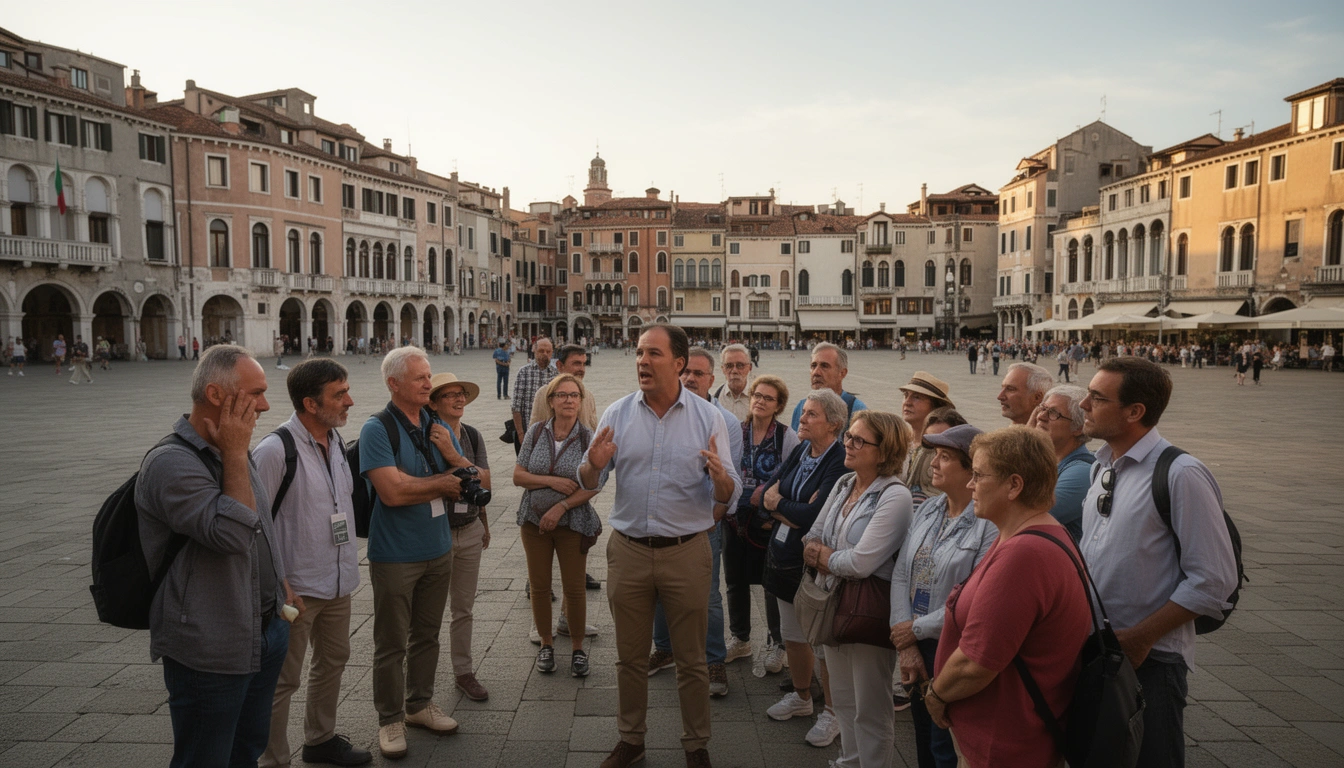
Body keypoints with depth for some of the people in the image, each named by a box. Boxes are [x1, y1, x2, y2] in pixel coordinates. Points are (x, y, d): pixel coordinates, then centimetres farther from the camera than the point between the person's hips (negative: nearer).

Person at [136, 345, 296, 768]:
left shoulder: (232, 452, 8)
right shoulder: (171, 463, -21)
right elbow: (235, 533, -30)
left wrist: (282, 585, 23)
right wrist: (235, 455, -23)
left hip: (265, 631, 8)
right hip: (210, 651, -8)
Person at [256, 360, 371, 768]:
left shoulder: (335, 440, 5)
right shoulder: (276, 449, -20)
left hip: (338, 581, 8)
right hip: (297, 588, -8)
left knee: (333, 661, 22)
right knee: (283, 679, 5)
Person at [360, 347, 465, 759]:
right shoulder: (377, 429, -14)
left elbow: (460, 487, 7)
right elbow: (392, 491, -24)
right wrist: (441, 482, -11)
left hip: (438, 549, 6)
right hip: (395, 555, -5)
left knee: (427, 635, 18)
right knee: (392, 643, 8)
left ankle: (420, 703, 36)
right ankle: (391, 719, 25)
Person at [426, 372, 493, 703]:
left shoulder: (471, 435, 2)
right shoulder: (426, 436, -14)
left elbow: (484, 481, -10)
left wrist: (453, 455, -18)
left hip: (470, 531, 5)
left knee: (463, 608, 15)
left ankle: (464, 672, 29)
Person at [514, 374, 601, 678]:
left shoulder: (588, 437, -7)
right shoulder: (536, 431, 0)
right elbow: (518, 476, -2)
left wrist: (561, 507, -17)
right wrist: (551, 481, -16)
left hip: (573, 523, -2)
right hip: (534, 521, 2)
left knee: (574, 588, 5)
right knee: (539, 586, 10)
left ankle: (577, 649, 23)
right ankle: (546, 644, 29)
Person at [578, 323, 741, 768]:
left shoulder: (707, 417, -4)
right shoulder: (617, 414, 0)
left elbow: (729, 495, -5)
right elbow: (587, 484, 2)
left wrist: (720, 478, -28)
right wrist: (594, 465, -21)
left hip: (687, 552, -1)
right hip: (628, 550, 2)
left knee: (691, 659, 11)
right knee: (630, 657, 15)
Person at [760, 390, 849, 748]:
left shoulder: (841, 461, -18)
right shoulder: (800, 451, 5)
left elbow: (816, 515, -26)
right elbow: (767, 494, 0)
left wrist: (778, 503, -11)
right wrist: (797, 513, -17)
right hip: (785, 555, 7)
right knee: (791, 634, 19)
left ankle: (833, 713, 23)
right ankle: (801, 697, 39)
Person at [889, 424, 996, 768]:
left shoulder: (990, 524, -20)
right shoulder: (927, 509, 3)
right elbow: (900, 574, 0)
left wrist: (916, 630, -13)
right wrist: (906, 645, -8)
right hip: (916, 645, 7)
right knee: (922, 734, 23)